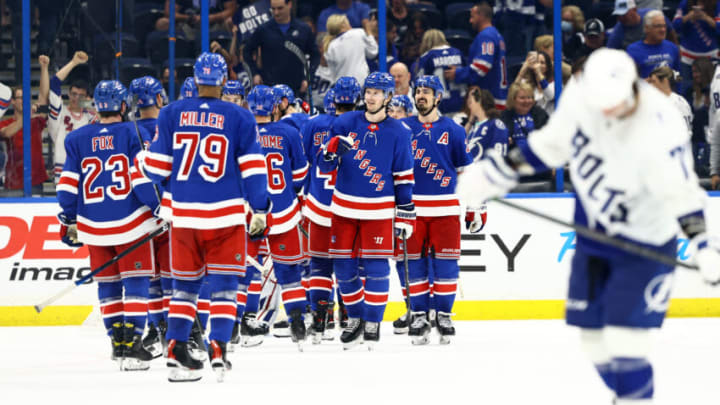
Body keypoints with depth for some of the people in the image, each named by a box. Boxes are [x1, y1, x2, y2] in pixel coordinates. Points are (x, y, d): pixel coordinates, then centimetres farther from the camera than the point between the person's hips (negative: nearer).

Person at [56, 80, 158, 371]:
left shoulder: (77, 139, 5)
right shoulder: (134, 134, -5)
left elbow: (68, 184, 4)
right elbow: (143, 179, -12)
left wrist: (68, 222, 12)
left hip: (94, 226, 3)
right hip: (131, 223, -3)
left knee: (107, 283, 16)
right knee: (135, 282, -1)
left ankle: (117, 341, 18)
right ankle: (131, 345, -11)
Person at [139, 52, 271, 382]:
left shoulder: (171, 114, 2)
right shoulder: (240, 118, -2)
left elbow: (157, 167, 5)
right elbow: (253, 169, -3)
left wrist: (140, 160, 27)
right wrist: (259, 210, 2)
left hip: (183, 214, 2)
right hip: (226, 215, -2)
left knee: (185, 284, 13)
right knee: (223, 285, 4)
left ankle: (176, 352, 8)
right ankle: (218, 352, -7)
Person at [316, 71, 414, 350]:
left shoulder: (398, 132, -1)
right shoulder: (345, 123, 2)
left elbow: (404, 176, 2)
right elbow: (324, 165, 2)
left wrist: (405, 214, -1)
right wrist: (333, 149, -21)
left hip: (378, 210, -2)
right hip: (344, 208, 2)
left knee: (376, 266, -4)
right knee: (343, 266, 5)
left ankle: (373, 323, 6)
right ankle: (355, 318, 21)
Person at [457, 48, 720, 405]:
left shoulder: (658, 129, -30)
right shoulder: (579, 94, -12)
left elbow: (681, 192, -28)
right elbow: (553, 144, 5)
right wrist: (501, 171, 7)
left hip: (643, 241, -6)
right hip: (594, 232, 6)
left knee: (623, 334, -17)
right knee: (593, 335, 9)